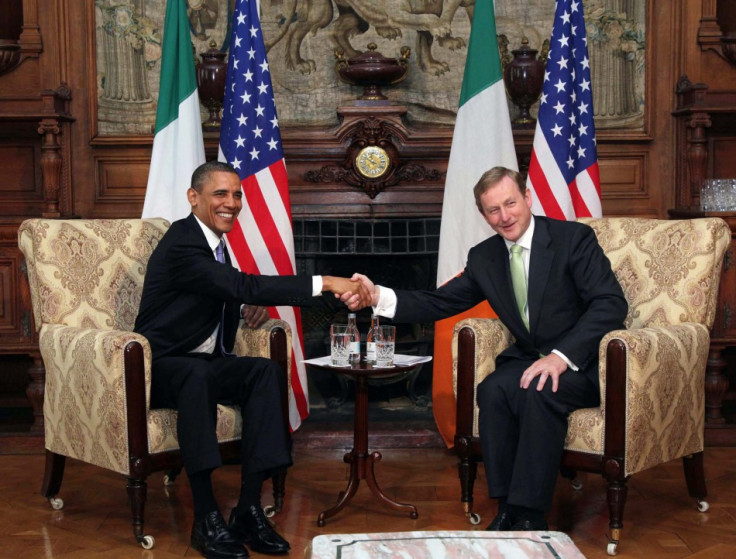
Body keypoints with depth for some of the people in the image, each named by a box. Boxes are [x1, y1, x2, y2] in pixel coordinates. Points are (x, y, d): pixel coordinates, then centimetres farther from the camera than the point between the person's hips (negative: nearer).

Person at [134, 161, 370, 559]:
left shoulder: (213, 239, 9)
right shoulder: (182, 244, -19)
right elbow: (243, 286, -31)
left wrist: (248, 305, 0)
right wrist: (325, 283, -35)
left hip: (202, 365, 8)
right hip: (161, 368, -8)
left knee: (266, 371, -21)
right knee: (196, 372, -40)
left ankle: (249, 508, -23)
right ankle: (206, 519, -35)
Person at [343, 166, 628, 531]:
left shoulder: (573, 237, -9)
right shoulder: (484, 257, 7)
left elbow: (611, 303, -17)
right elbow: (440, 303, 5)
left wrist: (562, 356, -29)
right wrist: (377, 296, -11)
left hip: (581, 364, -4)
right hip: (528, 359, 4)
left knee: (539, 391, -34)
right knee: (494, 389, -27)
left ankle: (529, 515, -24)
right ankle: (507, 507, -17)